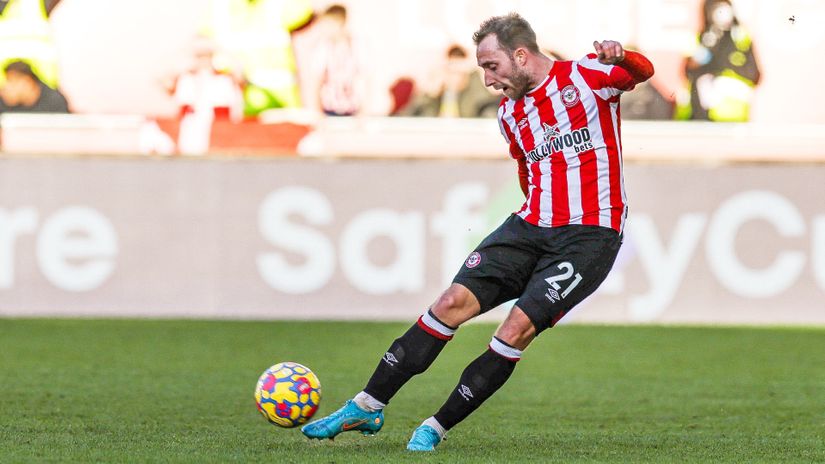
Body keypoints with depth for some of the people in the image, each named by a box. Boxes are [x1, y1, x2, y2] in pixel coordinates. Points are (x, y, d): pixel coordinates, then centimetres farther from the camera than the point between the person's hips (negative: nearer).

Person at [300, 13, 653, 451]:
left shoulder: (586, 76, -5)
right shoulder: (509, 111, 15)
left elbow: (643, 71, -17)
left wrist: (619, 57, -37)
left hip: (589, 235, -6)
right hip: (531, 225, 6)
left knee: (517, 329, -17)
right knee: (454, 301, -8)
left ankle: (437, 428, -5)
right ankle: (366, 407, -4)